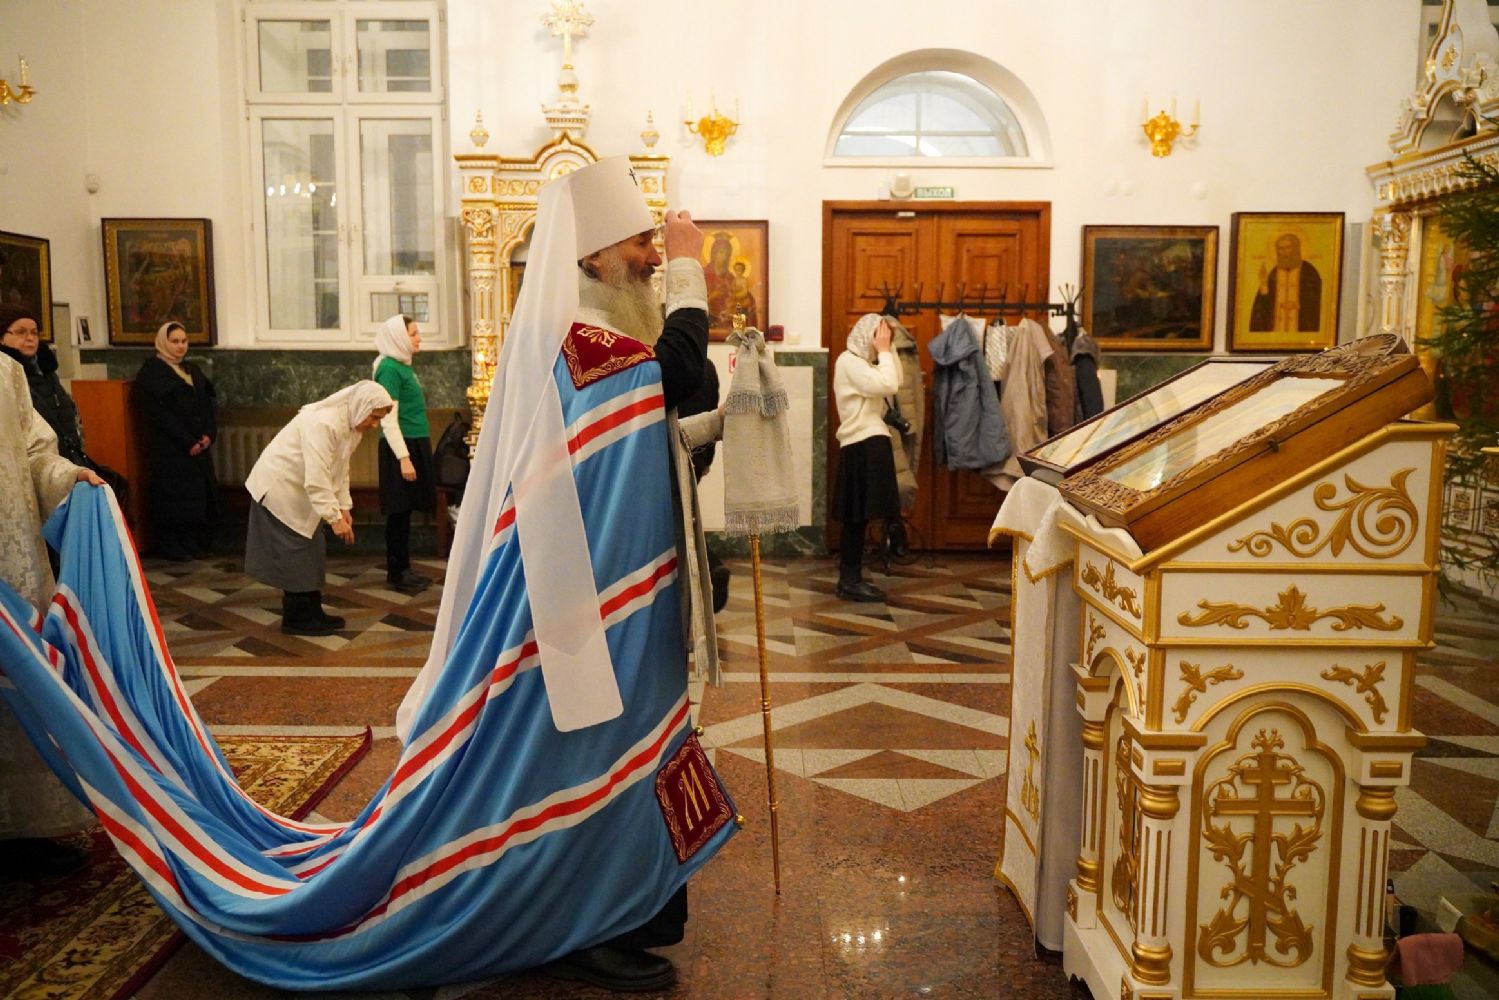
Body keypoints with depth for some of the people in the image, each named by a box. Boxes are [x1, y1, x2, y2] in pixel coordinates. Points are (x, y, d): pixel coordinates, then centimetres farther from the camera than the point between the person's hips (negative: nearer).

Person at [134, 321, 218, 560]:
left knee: (200, 495, 4)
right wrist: (187, 442, -16)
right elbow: (159, 413, -12)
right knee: (173, 496, -6)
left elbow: (207, 405, 15)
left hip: (198, 446, 7)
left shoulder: (193, 370, 18)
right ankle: (171, 547, 1)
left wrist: (209, 434, -3)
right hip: (169, 448, -7)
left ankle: (194, 544, 12)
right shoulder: (151, 371, -4)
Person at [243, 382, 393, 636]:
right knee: (294, 554, -4)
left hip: (299, 489, 9)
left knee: (312, 551, 11)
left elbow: (340, 469, 6)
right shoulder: (323, 423, -31)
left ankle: (312, 611, 19)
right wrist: (335, 517, -30)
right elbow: (316, 478, -33)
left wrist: (344, 506, -2)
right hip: (279, 487, -9)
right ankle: (296, 618, 5)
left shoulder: (351, 425, -1)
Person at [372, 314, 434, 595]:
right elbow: (389, 420, -17)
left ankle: (403, 569, 19)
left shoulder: (404, 366, 13)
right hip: (401, 447, -9)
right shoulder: (389, 368, -13)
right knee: (399, 512, -2)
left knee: (405, 511, 12)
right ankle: (396, 574, 5)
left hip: (415, 444, 9)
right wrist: (403, 458, -21)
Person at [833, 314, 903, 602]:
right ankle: (851, 581, -2)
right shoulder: (849, 361, -11)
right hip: (863, 444, -10)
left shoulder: (861, 362, 20)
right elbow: (887, 385, -21)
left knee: (857, 516, 11)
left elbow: (896, 382, 15)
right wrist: (883, 350, -11)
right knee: (859, 515, -7)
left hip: (867, 443, 10)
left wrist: (887, 349, 8)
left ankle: (850, 579, 17)